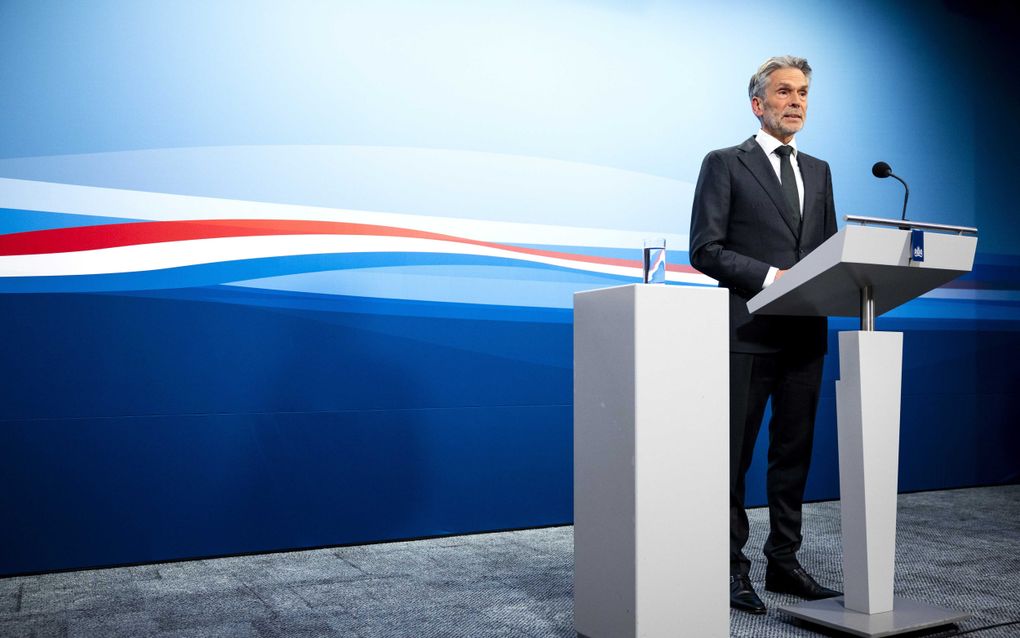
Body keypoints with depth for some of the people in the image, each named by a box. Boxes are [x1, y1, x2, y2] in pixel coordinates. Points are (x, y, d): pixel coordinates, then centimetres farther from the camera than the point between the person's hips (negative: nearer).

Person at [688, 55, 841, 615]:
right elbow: (705, 250, -7)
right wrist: (770, 276, -17)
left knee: (794, 452, 11)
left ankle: (784, 562, 22)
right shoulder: (724, 164, 1)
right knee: (735, 454, 0)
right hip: (748, 333, -6)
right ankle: (732, 568, 11)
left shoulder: (818, 171, 18)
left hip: (806, 334, 6)